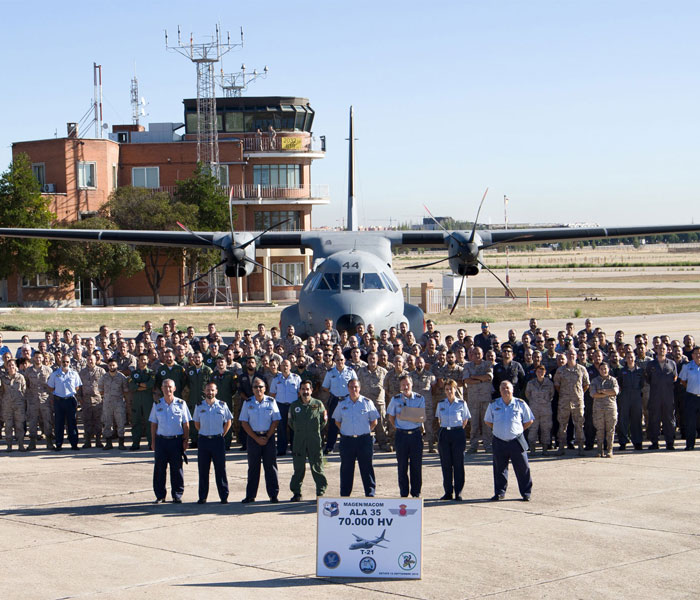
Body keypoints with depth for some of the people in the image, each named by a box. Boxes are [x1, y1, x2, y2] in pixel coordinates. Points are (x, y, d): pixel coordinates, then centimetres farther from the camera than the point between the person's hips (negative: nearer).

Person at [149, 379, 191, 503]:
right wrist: (153, 442, 4)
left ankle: (177, 495, 11)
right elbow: (153, 424, 9)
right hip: (161, 439, 1)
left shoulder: (181, 403, 2)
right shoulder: (157, 404, 6)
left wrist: (186, 440, -1)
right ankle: (160, 495, 12)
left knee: (177, 469, 2)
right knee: (159, 468, 3)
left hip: (177, 440, -1)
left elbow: (186, 424, 5)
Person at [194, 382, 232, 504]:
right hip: (203, 440, 1)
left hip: (218, 440, -1)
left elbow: (228, 422, 11)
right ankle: (202, 497, 10)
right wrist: (204, 434, 9)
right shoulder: (199, 407, 5)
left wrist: (222, 435, 4)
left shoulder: (222, 405, 1)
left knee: (220, 469, 0)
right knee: (203, 470, 4)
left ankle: (224, 497, 4)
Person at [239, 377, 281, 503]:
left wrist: (267, 437, -8)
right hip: (253, 437, 0)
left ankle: (273, 494, 3)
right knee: (253, 467, 3)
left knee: (270, 466, 0)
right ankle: (250, 495, 8)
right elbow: (244, 423, 1)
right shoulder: (248, 403, 3)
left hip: (268, 436, 0)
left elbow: (275, 421, 1)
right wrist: (256, 438, -6)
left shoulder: (271, 401, 2)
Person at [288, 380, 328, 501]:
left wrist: (315, 431, 8)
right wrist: (299, 431, 13)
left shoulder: (318, 404, 2)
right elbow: (291, 422, 18)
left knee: (317, 467, -1)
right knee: (298, 468, 4)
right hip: (299, 440, 1)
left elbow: (323, 421, 11)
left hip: (315, 440, -1)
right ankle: (296, 492, 11)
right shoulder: (294, 406, 6)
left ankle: (321, 491, 6)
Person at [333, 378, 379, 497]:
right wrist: (345, 431, 6)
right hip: (347, 440, 2)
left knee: (366, 467, 0)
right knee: (346, 468, 5)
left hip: (364, 439, -2)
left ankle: (370, 493, 5)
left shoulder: (367, 403, 2)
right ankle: (344, 495, 12)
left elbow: (374, 421, 7)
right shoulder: (342, 404, 8)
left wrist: (365, 431, 0)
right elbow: (337, 421, 16)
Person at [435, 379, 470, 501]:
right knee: (446, 464, 3)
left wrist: (458, 431, 5)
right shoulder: (441, 404, 8)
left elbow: (465, 420, 7)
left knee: (458, 464, -2)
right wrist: (444, 429, 10)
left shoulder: (462, 403, 0)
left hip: (458, 434, -3)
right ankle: (448, 492, 10)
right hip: (444, 434, 3)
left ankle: (458, 493, 2)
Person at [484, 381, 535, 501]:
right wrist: (498, 429, 10)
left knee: (522, 468, 0)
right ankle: (499, 493, 17)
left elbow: (529, 421, 11)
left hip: (517, 441, -2)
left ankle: (526, 493, 9)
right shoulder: (493, 405, 6)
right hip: (499, 441, 2)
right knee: (499, 468, 6)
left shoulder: (520, 404, 1)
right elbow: (487, 421, 18)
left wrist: (519, 430, 5)